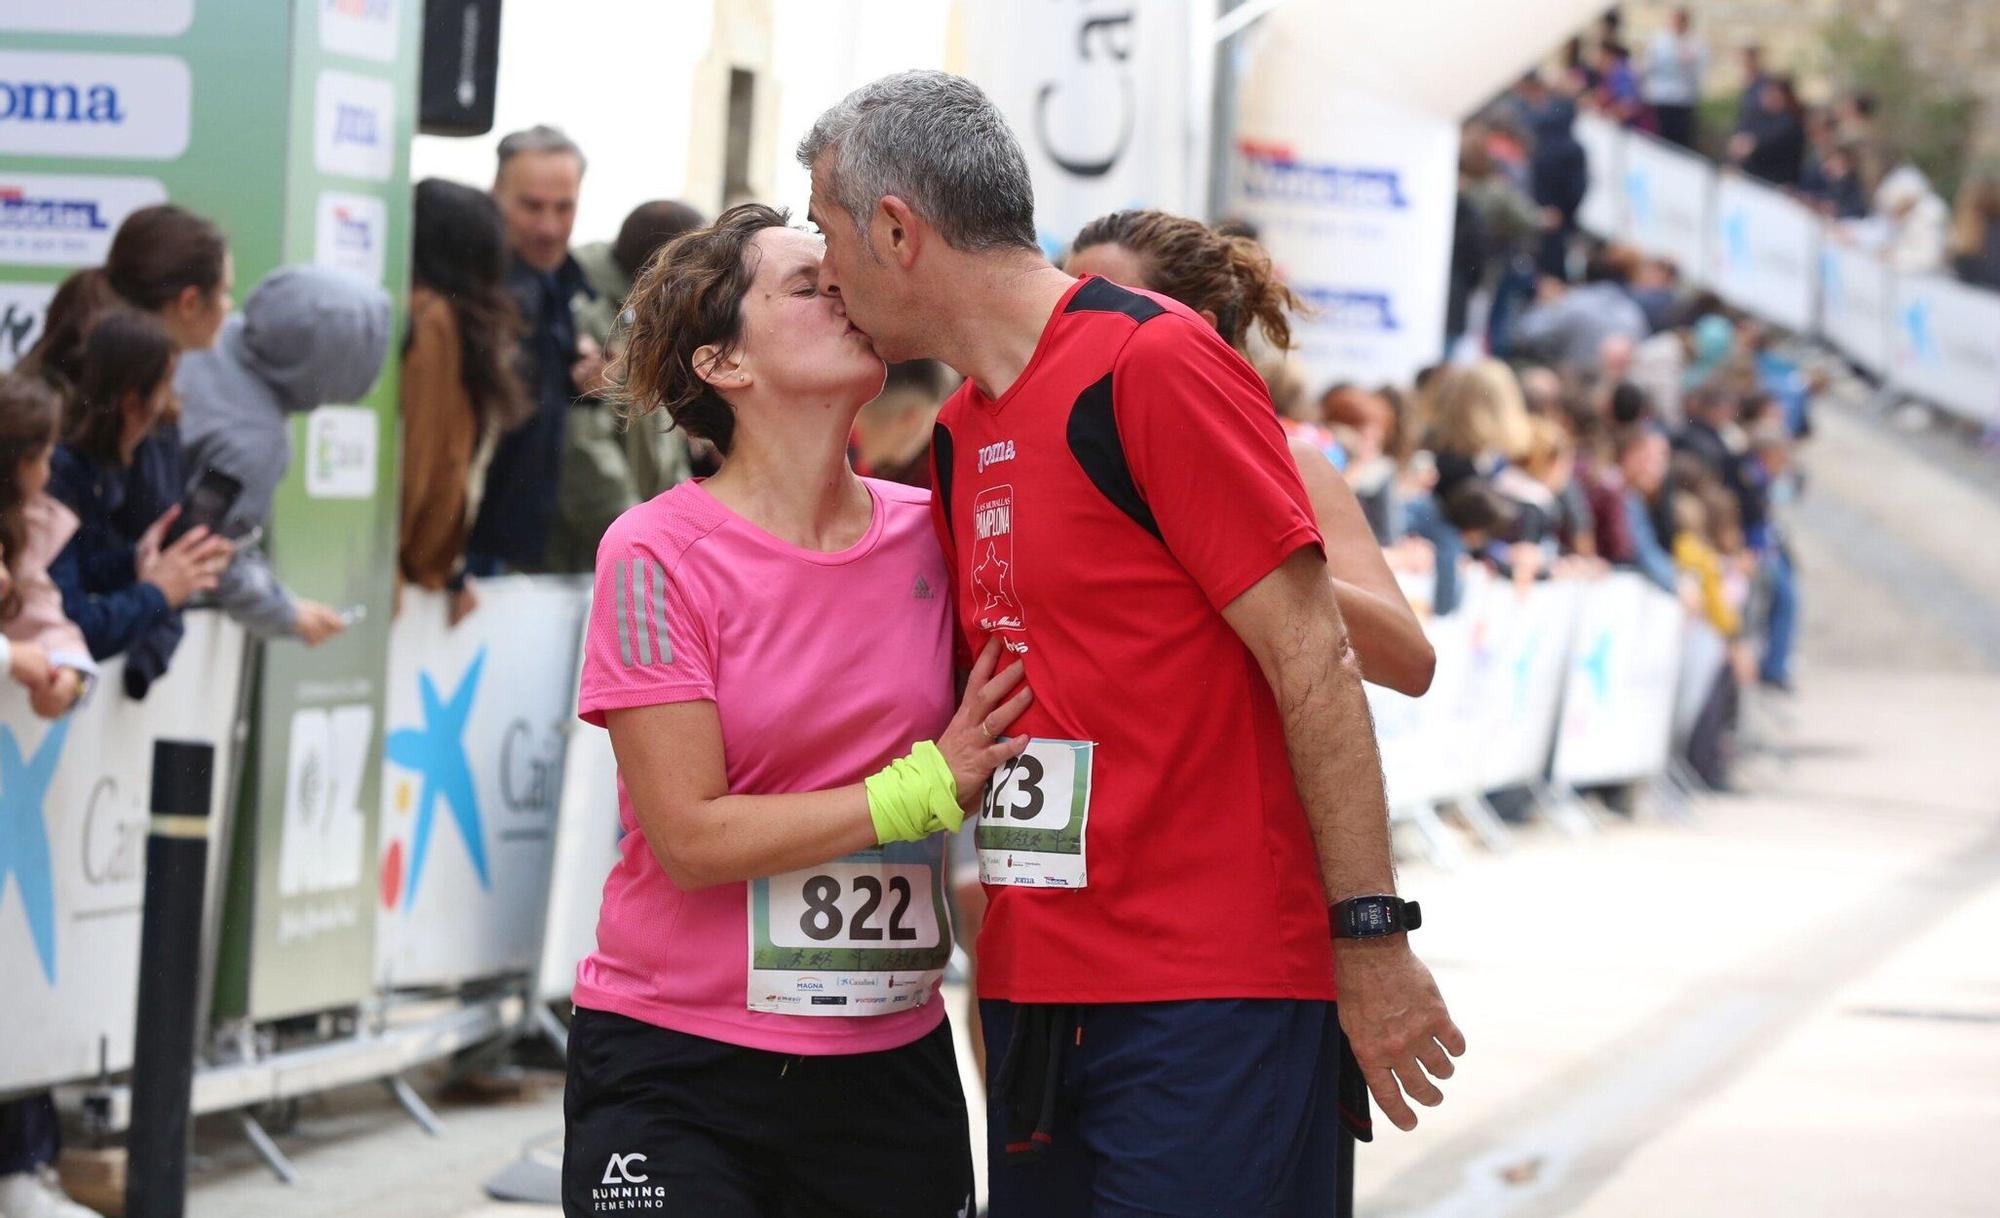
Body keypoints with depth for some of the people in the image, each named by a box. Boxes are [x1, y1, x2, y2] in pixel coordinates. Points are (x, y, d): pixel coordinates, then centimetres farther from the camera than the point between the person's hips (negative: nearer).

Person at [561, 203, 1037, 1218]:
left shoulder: (930, 534, 2)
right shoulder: (658, 555, -9)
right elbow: (692, 838, -14)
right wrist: (928, 786, -14)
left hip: (890, 1060, 4)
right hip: (673, 1064, -4)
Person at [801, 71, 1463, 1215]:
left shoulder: (1155, 361, -10)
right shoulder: (960, 433, 15)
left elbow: (1312, 658, -12)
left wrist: (1371, 938, -15)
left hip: (1212, 994, -8)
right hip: (1034, 986, 8)